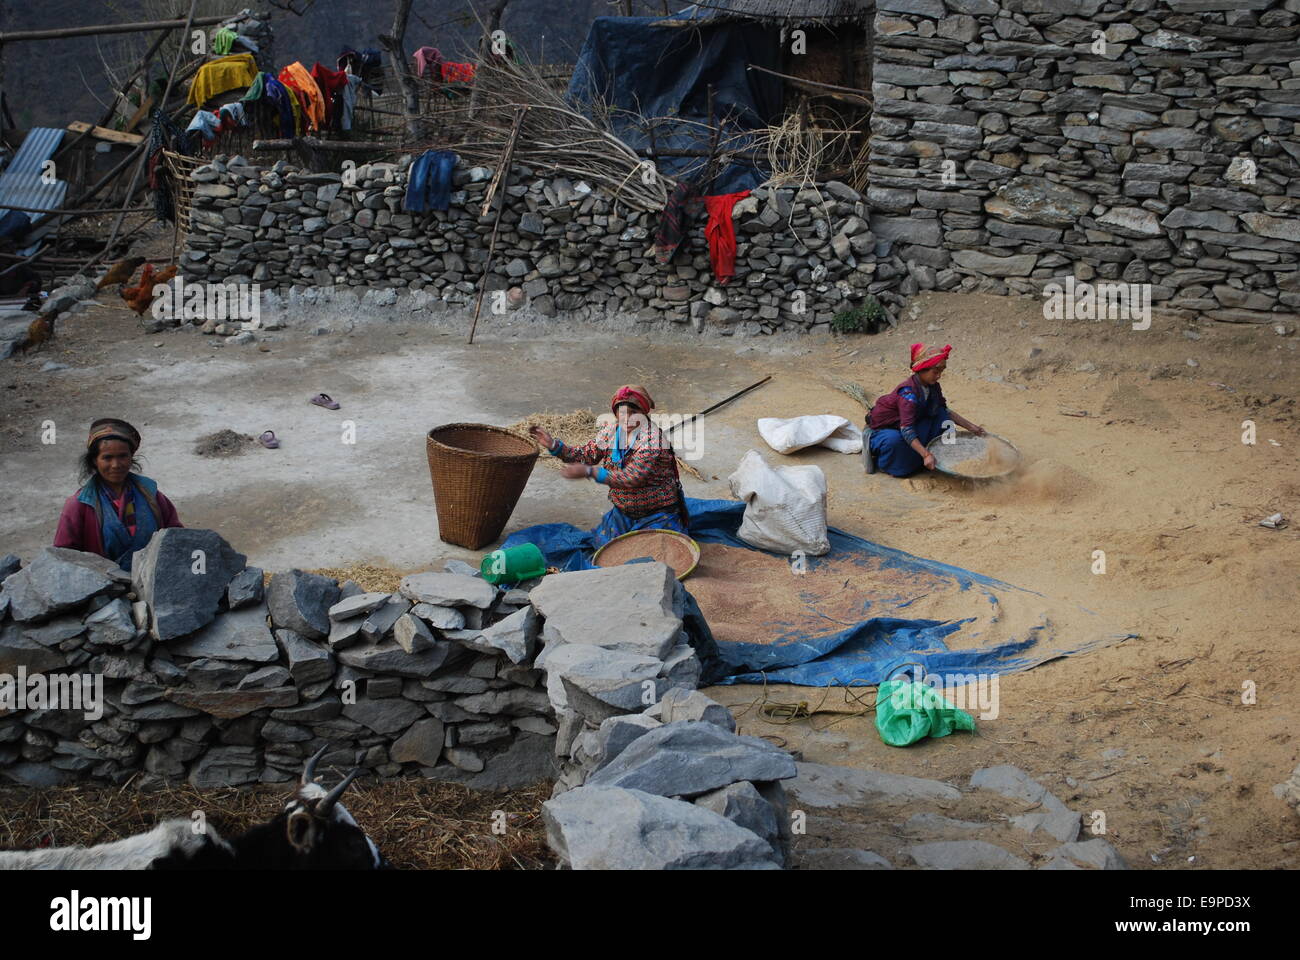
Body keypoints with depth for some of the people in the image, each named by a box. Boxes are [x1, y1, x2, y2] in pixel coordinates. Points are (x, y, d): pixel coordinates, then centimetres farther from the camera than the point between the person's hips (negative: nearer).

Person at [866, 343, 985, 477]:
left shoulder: (933, 387, -8)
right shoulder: (908, 392, -34)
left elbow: (946, 411, 9)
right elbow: (906, 429, -40)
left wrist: (970, 427, 2)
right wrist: (926, 455, -48)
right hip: (883, 428, -7)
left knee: (941, 416, -8)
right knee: (895, 441, -40)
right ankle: (873, 445, -8)